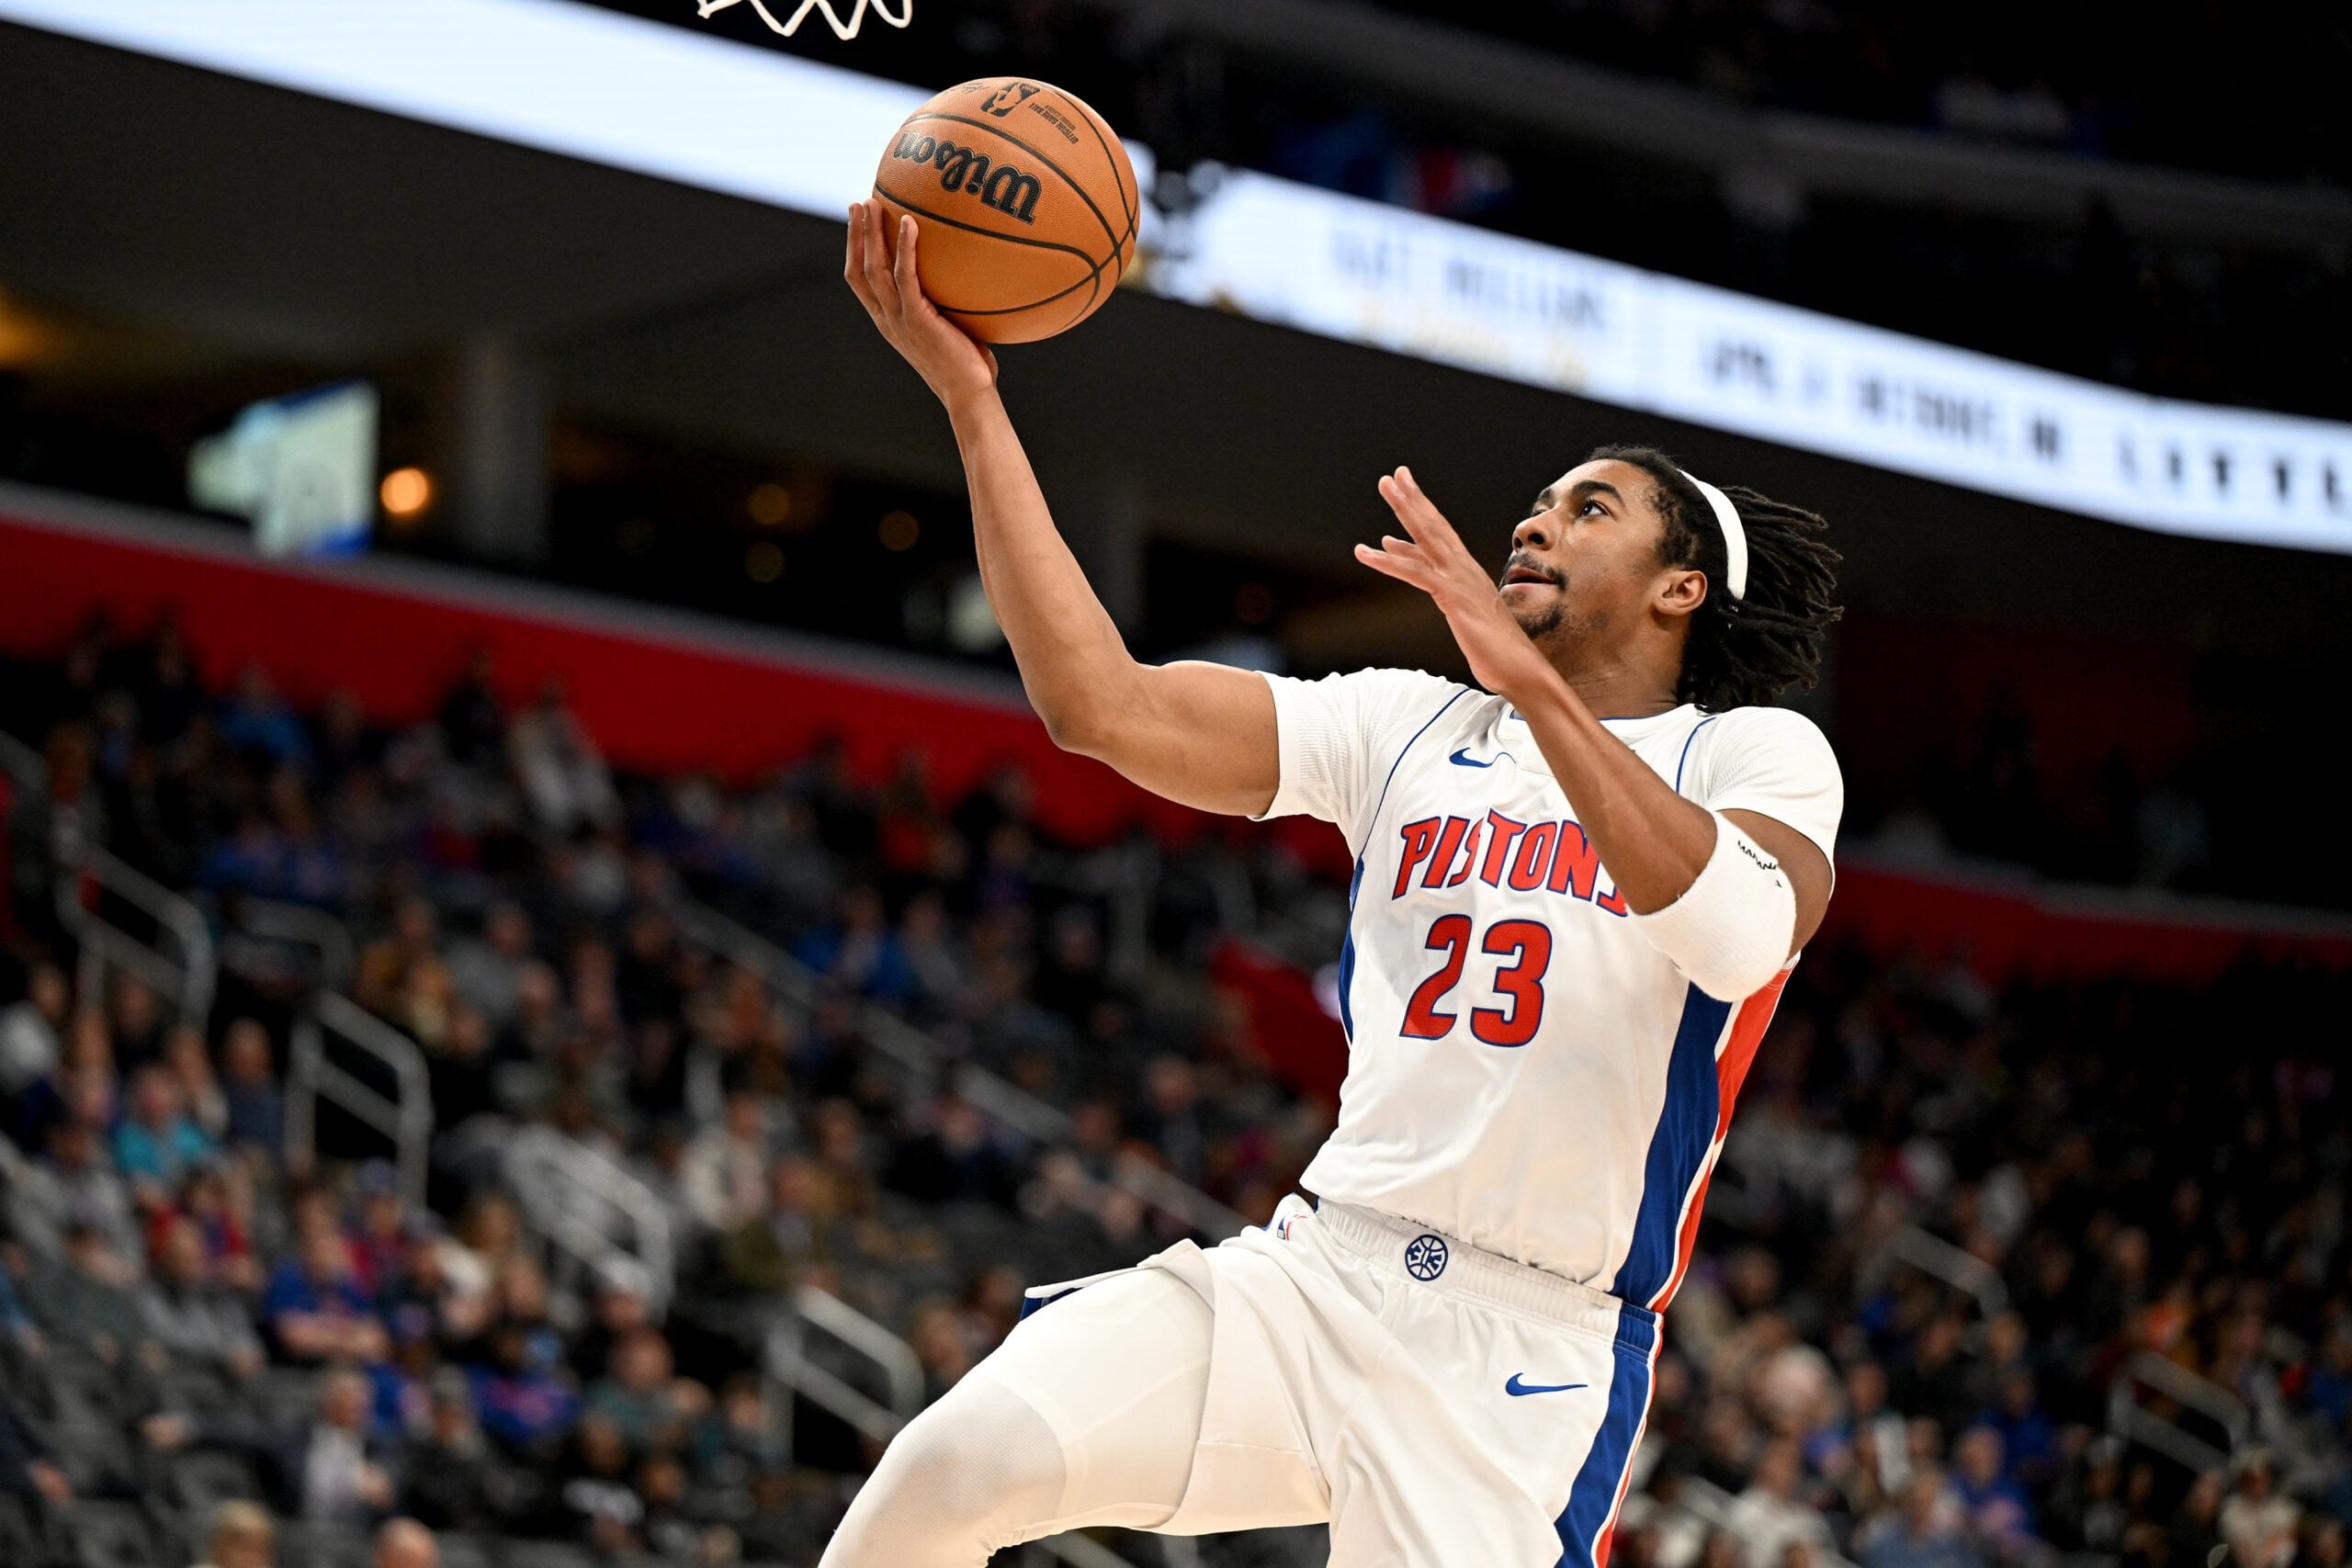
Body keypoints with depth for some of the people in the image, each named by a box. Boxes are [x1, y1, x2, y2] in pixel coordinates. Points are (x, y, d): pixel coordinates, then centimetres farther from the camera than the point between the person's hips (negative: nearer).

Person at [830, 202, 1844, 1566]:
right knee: (965, 1456, -19)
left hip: (1531, 1353, -3)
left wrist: (1535, 684, -27)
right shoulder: (1409, 727, 16)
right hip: (1317, 1269, 3)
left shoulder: (1758, 752, 4)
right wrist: (970, 395, 2)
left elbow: (1742, 936, -20)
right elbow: (1105, 702, 5)